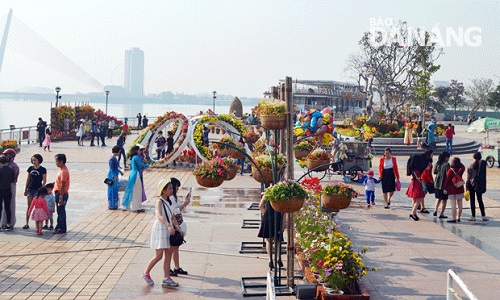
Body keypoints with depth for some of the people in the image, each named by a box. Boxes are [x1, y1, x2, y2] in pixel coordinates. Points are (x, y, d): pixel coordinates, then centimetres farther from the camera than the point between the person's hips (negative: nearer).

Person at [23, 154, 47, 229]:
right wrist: (25, 189, 12)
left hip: (38, 189, -4)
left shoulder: (43, 170, -5)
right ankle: (27, 223, 7)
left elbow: (44, 181, -5)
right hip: (30, 189, 4)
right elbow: (28, 179, 13)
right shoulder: (30, 168, 7)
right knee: (29, 206, 5)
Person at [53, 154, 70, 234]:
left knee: (61, 212, -2)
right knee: (60, 212, 15)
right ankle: (61, 228, 22)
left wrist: (61, 197, -22)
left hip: (62, 194, -10)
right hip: (59, 193, 10)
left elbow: (63, 185, -22)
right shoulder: (62, 169, 11)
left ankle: (61, 228, 4)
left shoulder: (63, 171, -20)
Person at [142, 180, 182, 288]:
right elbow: (159, 216, -30)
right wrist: (168, 226, -45)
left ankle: (166, 279, 12)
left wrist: (177, 226, -1)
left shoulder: (168, 202, 12)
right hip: (160, 230, -8)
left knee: (168, 255, 7)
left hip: (169, 231, 8)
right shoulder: (159, 202, -14)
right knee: (159, 256, -6)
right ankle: (146, 274, 14)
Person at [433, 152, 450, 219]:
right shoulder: (446, 164, -15)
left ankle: (435, 211, 10)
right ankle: (441, 214, 6)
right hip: (444, 184, -6)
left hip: (437, 183, 6)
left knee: (438, 198, 21)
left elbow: (434, 172, 11)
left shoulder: (437, 163, 3)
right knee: (444, 200, 5)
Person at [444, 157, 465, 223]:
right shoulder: (461, 169, -3)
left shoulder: (450, 171, -13)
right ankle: (458, 218, 19)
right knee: (459, 204, 12)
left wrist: (445, 188, 1)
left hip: (451, 189, -4)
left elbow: (447, 180, -8)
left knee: (453, 205, -4)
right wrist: (458, 162, 16)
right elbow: (463, 166, 22)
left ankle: (453, 219, -4)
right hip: (460, 189, 4)